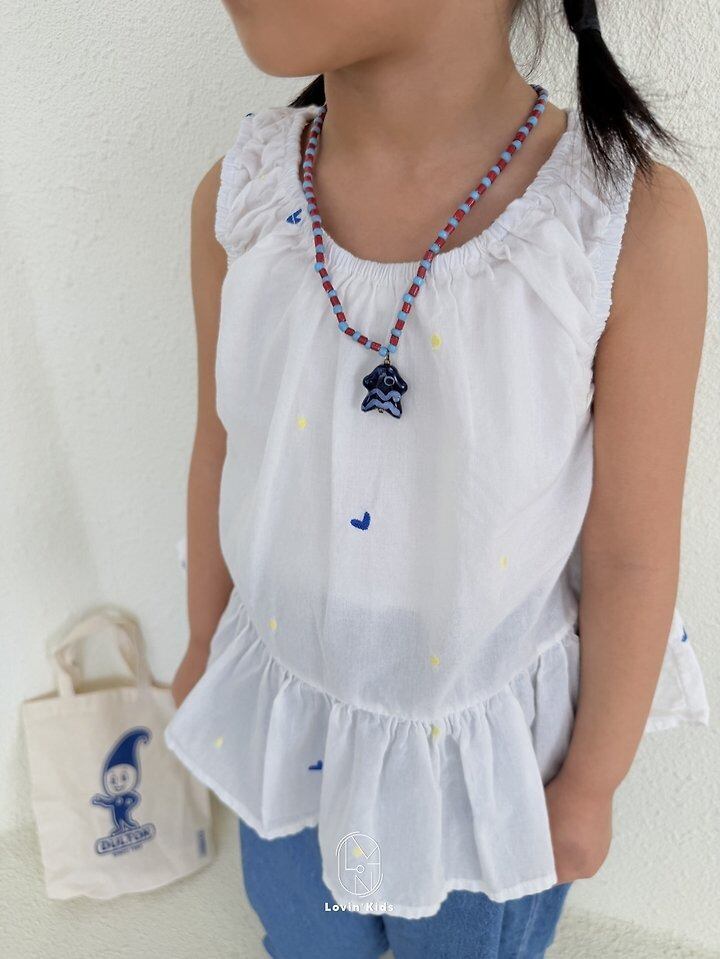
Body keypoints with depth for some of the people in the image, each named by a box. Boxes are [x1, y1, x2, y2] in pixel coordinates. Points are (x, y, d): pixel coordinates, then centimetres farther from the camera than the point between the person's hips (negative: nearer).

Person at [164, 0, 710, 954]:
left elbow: (631, 558, -15)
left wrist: (592, 783, -3)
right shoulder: (239, 197, -15)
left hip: (493, 735, -2)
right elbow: (221, 454, -1)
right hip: (287, 705, 3)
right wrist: (203, 648, 12)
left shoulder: (636, 223, -25)